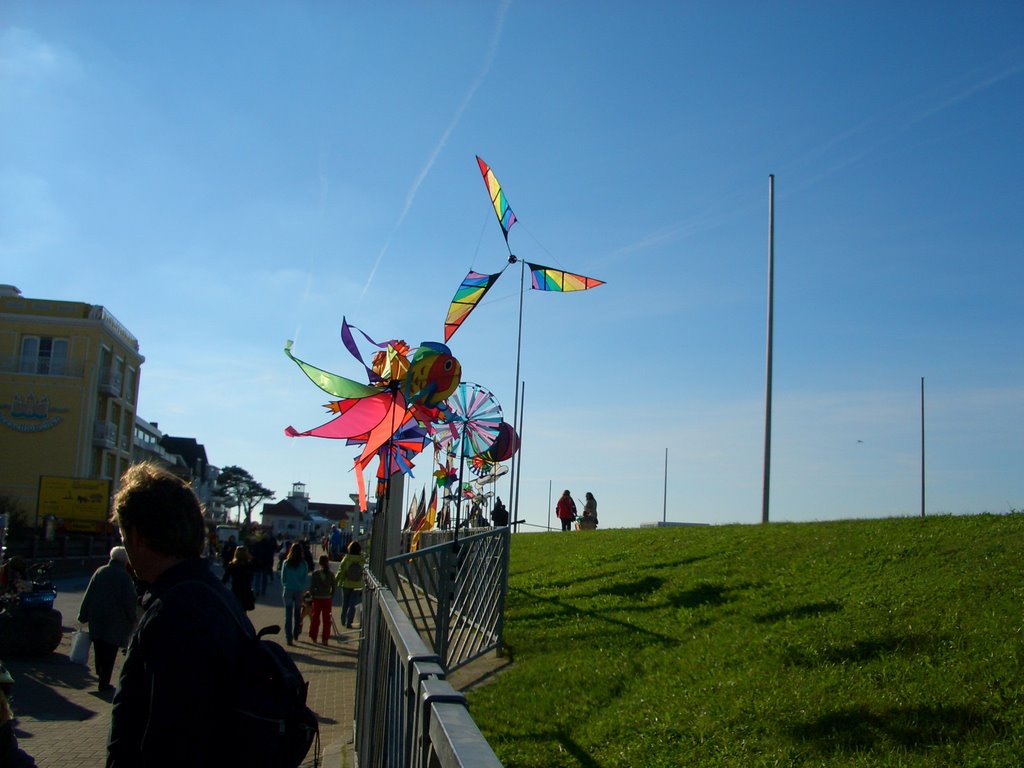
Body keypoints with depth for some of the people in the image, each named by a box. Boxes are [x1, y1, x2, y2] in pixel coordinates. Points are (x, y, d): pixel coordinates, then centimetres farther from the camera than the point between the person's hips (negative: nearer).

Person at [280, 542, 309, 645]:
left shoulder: (286, 563, -5)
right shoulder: (304, 564, -6)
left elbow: (282, 578, 2)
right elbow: (305, 578, 0)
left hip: (288, 590, 0)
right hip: (299, 591, 0)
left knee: (288, 615, 2)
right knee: (297, 613, 16)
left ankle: (289, 638, -3)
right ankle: (296, 635, 25)